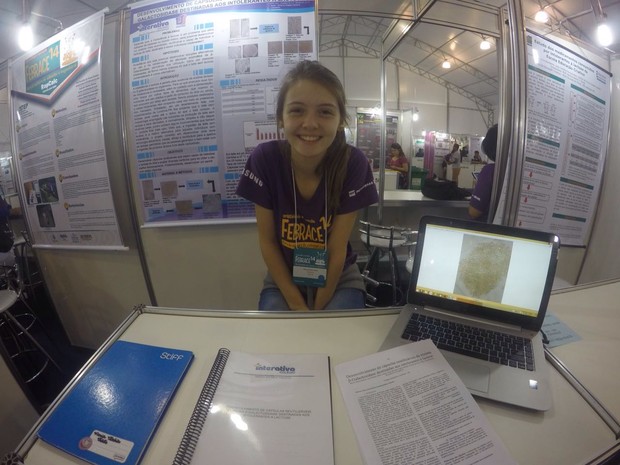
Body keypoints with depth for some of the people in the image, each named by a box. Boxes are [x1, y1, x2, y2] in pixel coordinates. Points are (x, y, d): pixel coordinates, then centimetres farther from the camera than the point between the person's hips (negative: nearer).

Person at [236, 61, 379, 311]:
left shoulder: (353, 164, -20)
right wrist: (297, 305, -12)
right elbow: (267, 241, -11)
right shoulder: (264, 159, -18)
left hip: (340, 278, 0)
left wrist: (318, 309, -13)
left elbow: (337, 250, -15)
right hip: (283, 278, 1)